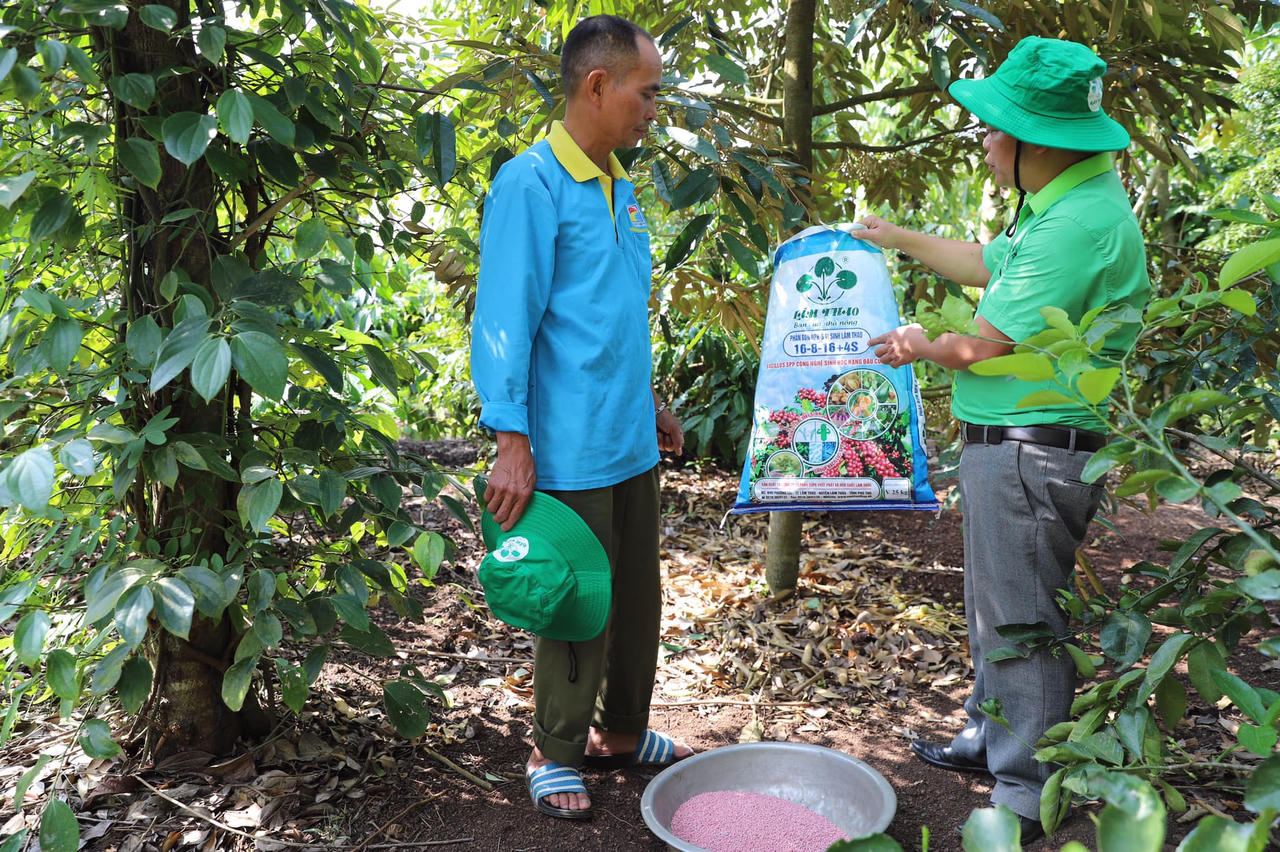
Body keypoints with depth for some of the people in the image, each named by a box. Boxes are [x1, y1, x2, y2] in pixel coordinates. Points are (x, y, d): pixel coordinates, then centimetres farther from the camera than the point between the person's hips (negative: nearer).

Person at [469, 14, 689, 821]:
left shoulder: (620, 188, 13)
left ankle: (622, 731, 34)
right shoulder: (531, 184, -13)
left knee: (639, 596, 16)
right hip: (571, 450, -8)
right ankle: (557, 753, 25)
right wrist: (512, 443, -19)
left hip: (632, 442, 8)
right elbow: (503, 323, -16)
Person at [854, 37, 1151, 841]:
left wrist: (926, 348, 1)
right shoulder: (1063, 202, 9)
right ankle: (989, 739, 40)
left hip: (1033, 453, -11)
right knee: (997, 609, 22)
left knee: (1022, 623, 1)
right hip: (1012, 445, 11)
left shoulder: (1079, 223, -24)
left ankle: (1023, 799, 16)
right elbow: (987, 264, 24)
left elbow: (989, 348, -19)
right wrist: (899, 238, 32)